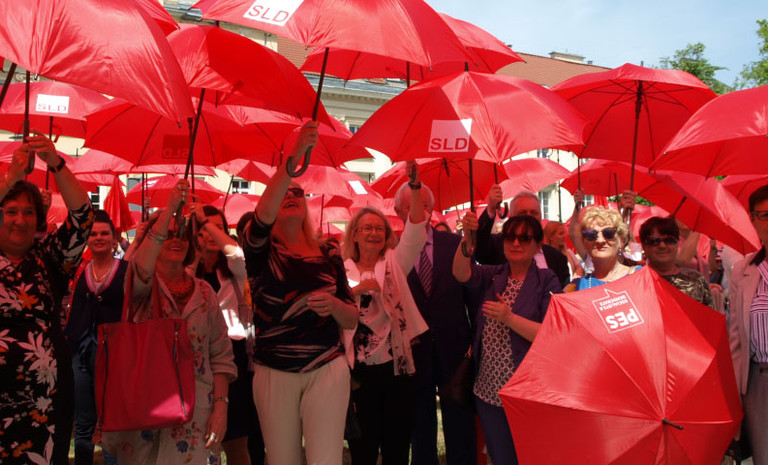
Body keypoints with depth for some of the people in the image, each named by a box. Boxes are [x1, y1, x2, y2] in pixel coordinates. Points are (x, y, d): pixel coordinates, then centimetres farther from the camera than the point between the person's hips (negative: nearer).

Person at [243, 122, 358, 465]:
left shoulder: (328, 253, 6)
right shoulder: (260, 250, -1)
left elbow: (352, 321, 7)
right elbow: (263, 212, -25)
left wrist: (333, 304, -16)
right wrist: (295, 155, -35)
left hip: (327, 371, 1)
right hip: (274, 373, -1)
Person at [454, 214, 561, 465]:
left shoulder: (546, 281, -6)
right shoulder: (493, 275, 6)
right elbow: (461, 273, -14)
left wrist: (509, 318, -25)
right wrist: (467, 237, -28)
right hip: (488, 390, 4)